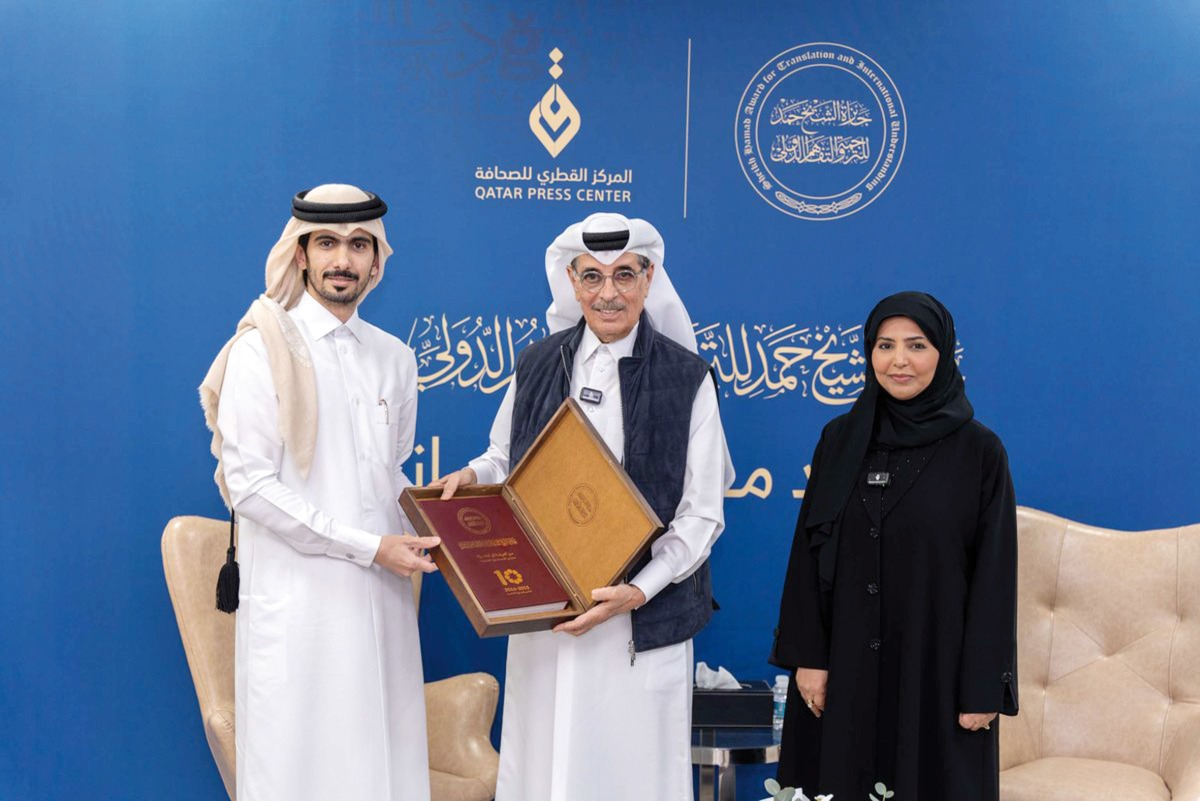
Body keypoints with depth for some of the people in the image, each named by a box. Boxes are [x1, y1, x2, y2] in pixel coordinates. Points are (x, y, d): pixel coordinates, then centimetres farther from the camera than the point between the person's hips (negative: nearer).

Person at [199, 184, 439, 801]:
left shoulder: (394, 358, 12)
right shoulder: (262, 350, -5)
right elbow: (248, 483, -12)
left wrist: (428, 536, 0)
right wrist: (367, 546, -14)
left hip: (381, 592, 5)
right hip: (297, 594, -5)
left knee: (382, 750, 8)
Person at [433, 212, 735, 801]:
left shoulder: (686, 378, -4)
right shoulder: (538, 365, 6)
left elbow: (702, 514, -5)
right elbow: (506, 460, 19)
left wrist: (636, 592, -17)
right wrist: (471, 476, -4)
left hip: (642, 617, -3)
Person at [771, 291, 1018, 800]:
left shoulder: (979, 451, -5)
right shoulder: (840, 439, 3)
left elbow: (994, 574, -6)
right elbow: (808, 552, 4)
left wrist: (983, 687, -8)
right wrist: (807, 655, -2)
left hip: (937, 665, -2)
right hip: (847, 665, 2)